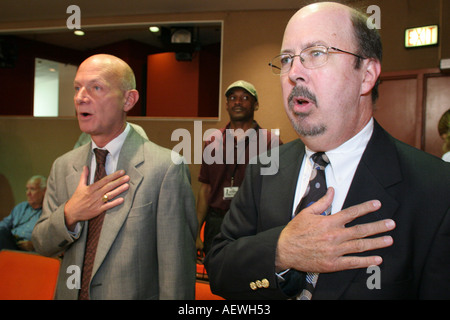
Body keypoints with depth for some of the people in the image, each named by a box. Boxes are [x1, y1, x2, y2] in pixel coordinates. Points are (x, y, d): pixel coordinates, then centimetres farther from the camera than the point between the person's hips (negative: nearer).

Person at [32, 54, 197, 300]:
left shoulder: (166, 168, -19)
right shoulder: (62, 166, 0)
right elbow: (41, 244, 1)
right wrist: (69, 215, -16)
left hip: (134, 293, -5)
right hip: (70, 293, 5)